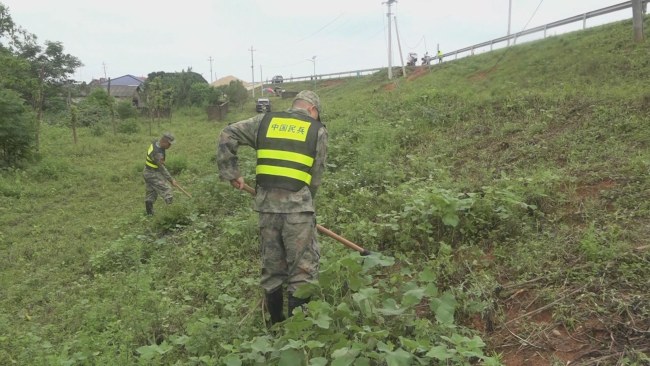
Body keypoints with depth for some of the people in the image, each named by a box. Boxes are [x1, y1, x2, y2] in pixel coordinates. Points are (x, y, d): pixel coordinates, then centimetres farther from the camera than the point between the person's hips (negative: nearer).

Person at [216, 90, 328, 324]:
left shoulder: (265, 121, 15)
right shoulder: (317, 131, 7)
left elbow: (228, 135, 12)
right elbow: (316, 177, 4)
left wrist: (231, 174, 13)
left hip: (266, 205, 4)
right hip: (298, 207, -4)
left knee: (271, 268, 16)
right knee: (302, 271, 5)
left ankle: (276, 325, 28)